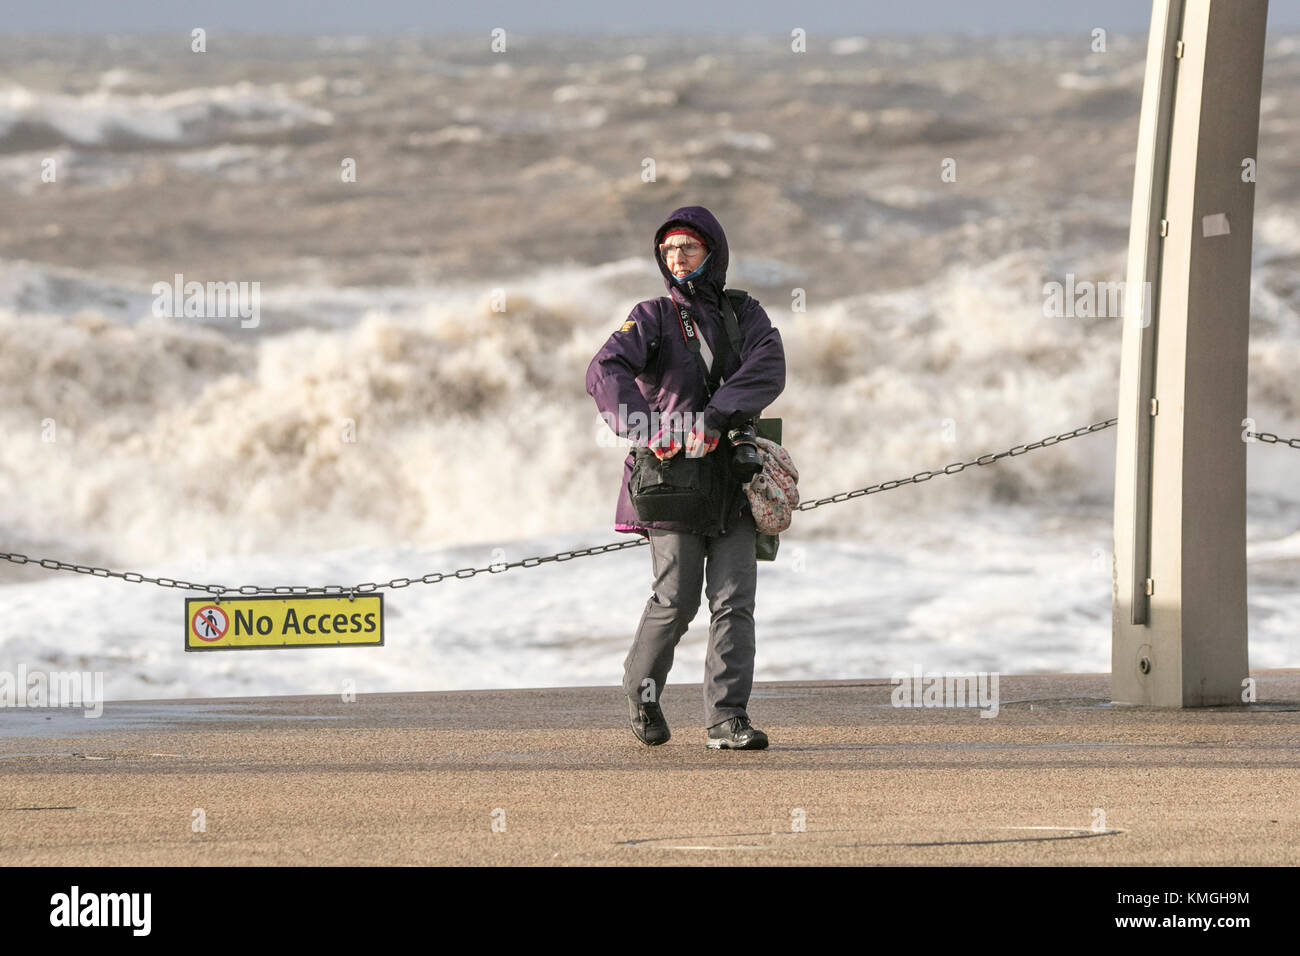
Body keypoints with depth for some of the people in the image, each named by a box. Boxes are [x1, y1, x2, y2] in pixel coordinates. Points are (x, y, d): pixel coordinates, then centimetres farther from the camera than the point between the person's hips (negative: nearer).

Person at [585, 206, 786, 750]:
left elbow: (768, 369, -11)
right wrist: (647, 429, -28)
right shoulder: (654, 318, 3)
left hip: (732, 476, 2)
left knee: (734, 599, -6)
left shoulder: (745, 315, 9)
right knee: (677, 599, -5)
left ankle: (726, 719, -7)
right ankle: (641, 689, 21)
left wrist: (715, 418, -25)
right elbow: (606, 372, -14)